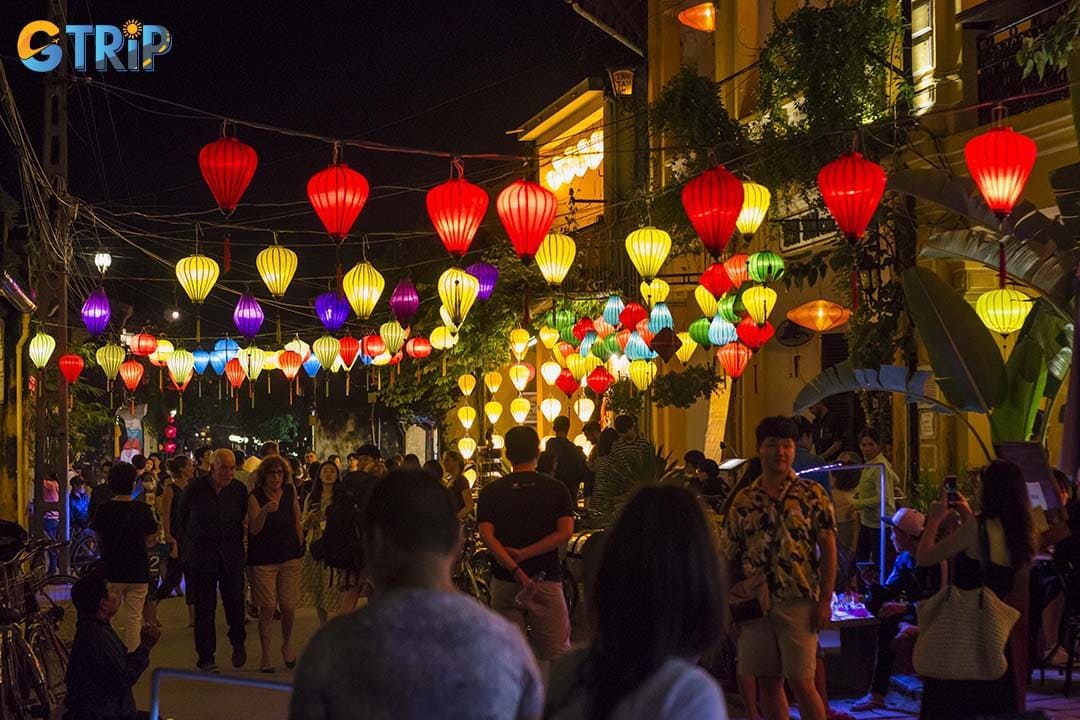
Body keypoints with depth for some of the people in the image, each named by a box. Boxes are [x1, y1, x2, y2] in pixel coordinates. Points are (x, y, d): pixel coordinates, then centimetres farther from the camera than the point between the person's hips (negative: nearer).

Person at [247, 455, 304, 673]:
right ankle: (265, 657, 7)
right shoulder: (255, 497, -8)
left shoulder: (290, 491, 2)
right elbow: (254, 529, -19)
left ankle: (287, 645, 28)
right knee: (267, 608, -4)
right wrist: (264, 511, -36)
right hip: (263, 560, -3)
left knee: (288, 606, 1)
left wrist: (300, 548, 14)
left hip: (289, 558, 3)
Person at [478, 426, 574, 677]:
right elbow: (565, 532, -10)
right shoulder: (557, 490, 2)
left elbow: (486, 535, -11)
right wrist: (524, 554, -11)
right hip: (547, 579, -1)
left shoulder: (490, 492, 3)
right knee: (555, 655, 5)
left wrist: (516, 571, -18)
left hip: (505, 580, 1)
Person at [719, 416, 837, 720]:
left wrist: (825, 600, -10)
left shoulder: (811, 495, 1)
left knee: (801, 681, -7)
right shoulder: (743, 500, 9)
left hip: (799, 603, -4)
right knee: (768, 682, 7)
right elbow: (730, 557, 12)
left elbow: (828, 548, -3)